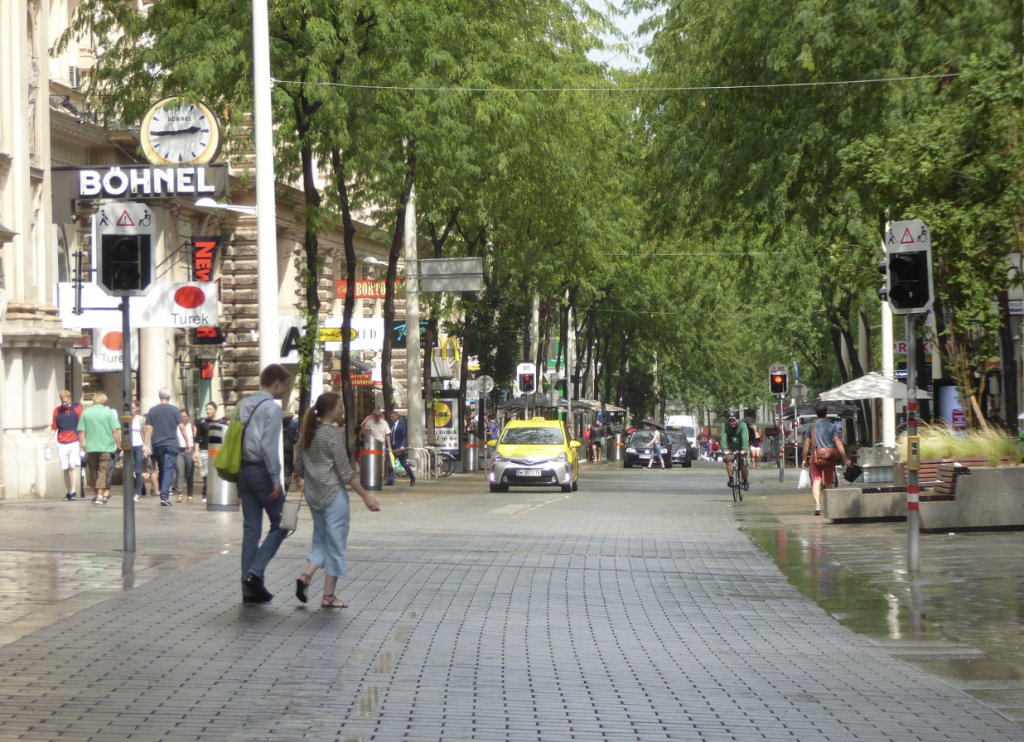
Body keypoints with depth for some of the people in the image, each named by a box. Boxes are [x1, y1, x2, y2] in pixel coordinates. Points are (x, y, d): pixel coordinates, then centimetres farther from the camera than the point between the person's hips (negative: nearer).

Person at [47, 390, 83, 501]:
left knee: (73, 466, -15)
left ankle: (73, 491, -16)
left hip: (74, 443, -3)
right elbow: (54, 427, 14)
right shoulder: (57, 411, 9)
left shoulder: (77, 409, 2)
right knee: (66, 469, 4)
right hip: (62, 444, 3)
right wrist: (49, 441, 2)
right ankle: (68, 492, 12)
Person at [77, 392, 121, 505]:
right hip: (106, 447, -2)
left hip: (90, 448, 2)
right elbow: (115, 431, -7)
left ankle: (96, 493, 24)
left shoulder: (86, 413, 4)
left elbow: (81, 432, 3)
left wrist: (82, 445, 11)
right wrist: (118, 444, 1)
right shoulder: (109, 413, -2)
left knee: (93, 471, 15)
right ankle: (100, 496, -7)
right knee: (103, 471, 0)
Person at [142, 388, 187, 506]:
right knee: (169, 469, -7)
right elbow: (181, 427, -4)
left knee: (162, 470, 15)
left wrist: (145, 444, 4)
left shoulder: (152, 410, 4)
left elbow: (148, 428, 1)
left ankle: (163, 495, 18)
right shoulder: (174, 410, -1)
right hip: (171, 444, -3)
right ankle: (165, 495, -21)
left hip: (157, 445, 3)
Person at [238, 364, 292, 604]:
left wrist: (238, 475, 17)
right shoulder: (272, 408, -10)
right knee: (280, 525, 4)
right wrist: (276, 479, -14)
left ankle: (250, 589, 7)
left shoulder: (243, 405, 13)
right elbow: (269, 446, -17)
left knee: (250, 528, 8)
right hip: (262, 470, -8)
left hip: (243, 470, 8)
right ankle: (255, 571, -10)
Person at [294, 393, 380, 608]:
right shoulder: (334, 433, -13)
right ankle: (329, 596, 4)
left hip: (314, 496, 7)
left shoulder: (307, 433, 7)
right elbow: (345, 471, -15)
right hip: (334, 494, -7)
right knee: (335, 544, 1)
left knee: (321, 542, 18)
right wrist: (366, 496, -12)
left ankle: (306, 576, -3)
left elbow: (299, 468, 12)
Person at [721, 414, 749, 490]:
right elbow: (723, 438, -25)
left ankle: (745, 481, 10)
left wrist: (744, 450, -44)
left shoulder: (742, 426, -20)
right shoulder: (725, 426, -15)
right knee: (729, 460, -26)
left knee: (743, 464, -13)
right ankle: (730, 479, -17)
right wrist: (725, 450, -40)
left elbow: (744, 438, -31)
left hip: (741, 449, -1)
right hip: (731, 448, 1)